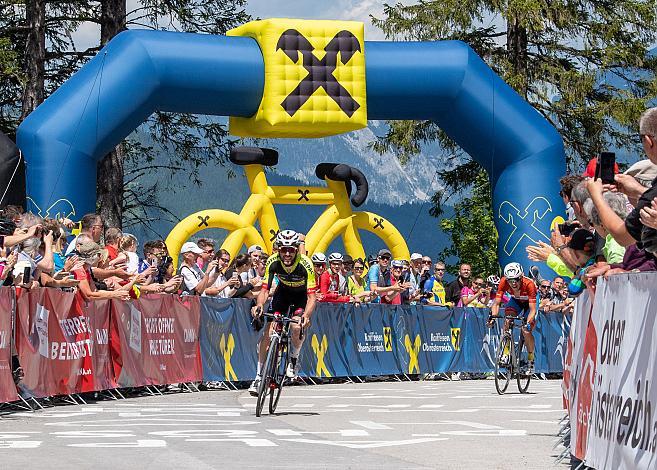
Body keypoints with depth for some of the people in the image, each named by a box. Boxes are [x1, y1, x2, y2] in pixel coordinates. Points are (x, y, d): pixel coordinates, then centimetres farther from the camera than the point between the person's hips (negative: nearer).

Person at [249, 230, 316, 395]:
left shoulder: (305, 264, -33)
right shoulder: (273, 262, -26)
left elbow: (311, 297, -34)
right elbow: (265, 289, -22)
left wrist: (307, 315, -51)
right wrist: (259, 305, -43)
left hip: (301, 296, -2)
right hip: (282, 292, 2)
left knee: (296, 328, -27)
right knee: (269, 331, -13)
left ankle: (294, 358, 5)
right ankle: (259, 377, -6)